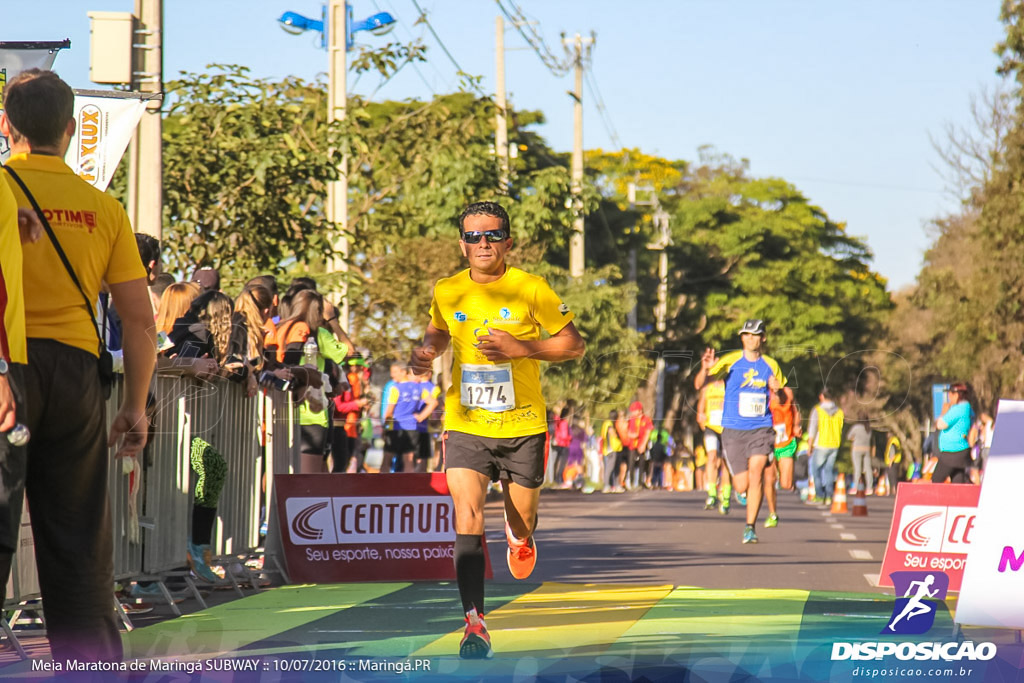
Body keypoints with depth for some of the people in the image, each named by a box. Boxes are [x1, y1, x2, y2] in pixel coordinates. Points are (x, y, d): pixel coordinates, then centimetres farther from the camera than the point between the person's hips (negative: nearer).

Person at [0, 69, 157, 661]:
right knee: (80, 547, 9)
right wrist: (136, 406, 14)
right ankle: (93, 668, 10)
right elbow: (140, 319, 6)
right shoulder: (104, 208, 7)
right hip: (77, 370, 3)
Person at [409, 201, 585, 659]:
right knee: (467, 516, -18)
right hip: (465, 427, 1)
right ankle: (474, 623, -21)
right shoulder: (446, 293, 1)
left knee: (522, 518, 12)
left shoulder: (530, 290, -8)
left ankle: (519, 534, 52)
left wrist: (520, 348, -17)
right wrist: (425, 352, -1)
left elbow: (574, 345, -2)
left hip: (523, 427, -1)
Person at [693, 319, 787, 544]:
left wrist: (778, 391, -7)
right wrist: (705, 369, -30)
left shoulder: (771, 365, 5)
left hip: (761, 429, 1)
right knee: (742, 486, -1)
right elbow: (699, 385, -9)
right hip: (733, 430, -1)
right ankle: (747, 493, 38)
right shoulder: (730, 361, -3)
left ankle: (750, 527, -11)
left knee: (756, 474, -19)